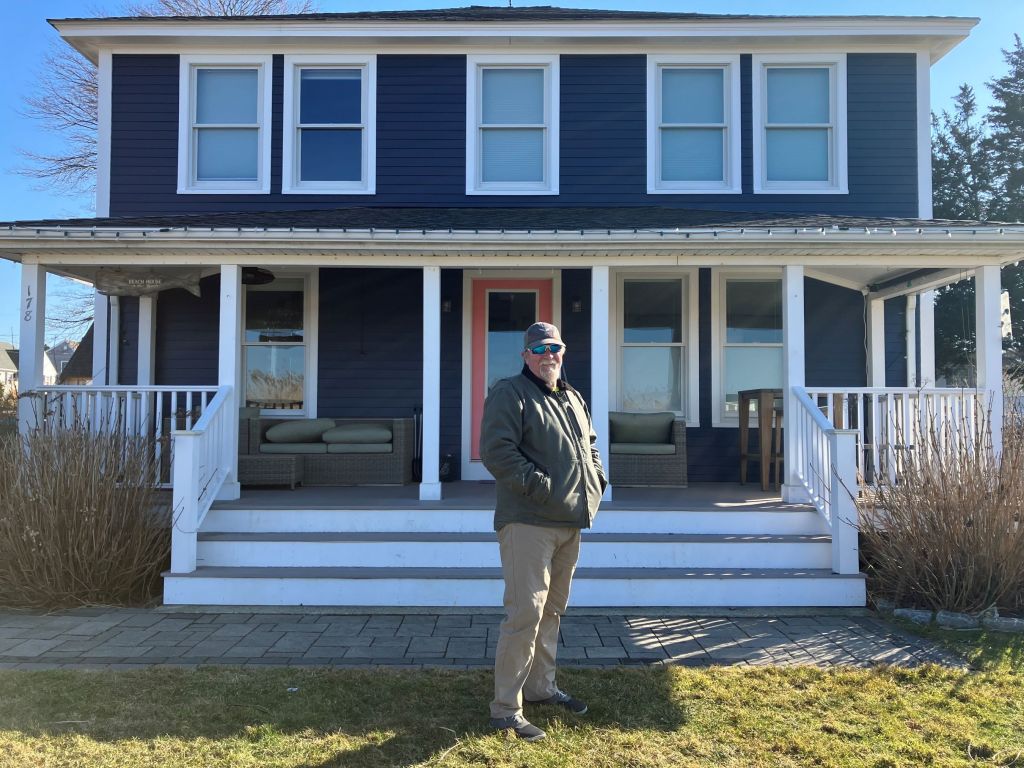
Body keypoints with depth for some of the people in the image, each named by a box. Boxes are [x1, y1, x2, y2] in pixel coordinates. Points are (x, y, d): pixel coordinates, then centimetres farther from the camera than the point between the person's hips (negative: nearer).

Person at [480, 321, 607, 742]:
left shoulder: (573, 399, 18)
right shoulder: (510, 394, -9)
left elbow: (591, 443, 30)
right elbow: (496, 451, -19)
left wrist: (597, 479, 12)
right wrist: (539, 485, -22)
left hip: (569, 523, 9)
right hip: (528, 522, -8)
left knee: (552, 609, 18)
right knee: (525, 613, -10)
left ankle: (541, 686, 33)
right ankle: (505, 708, 1)